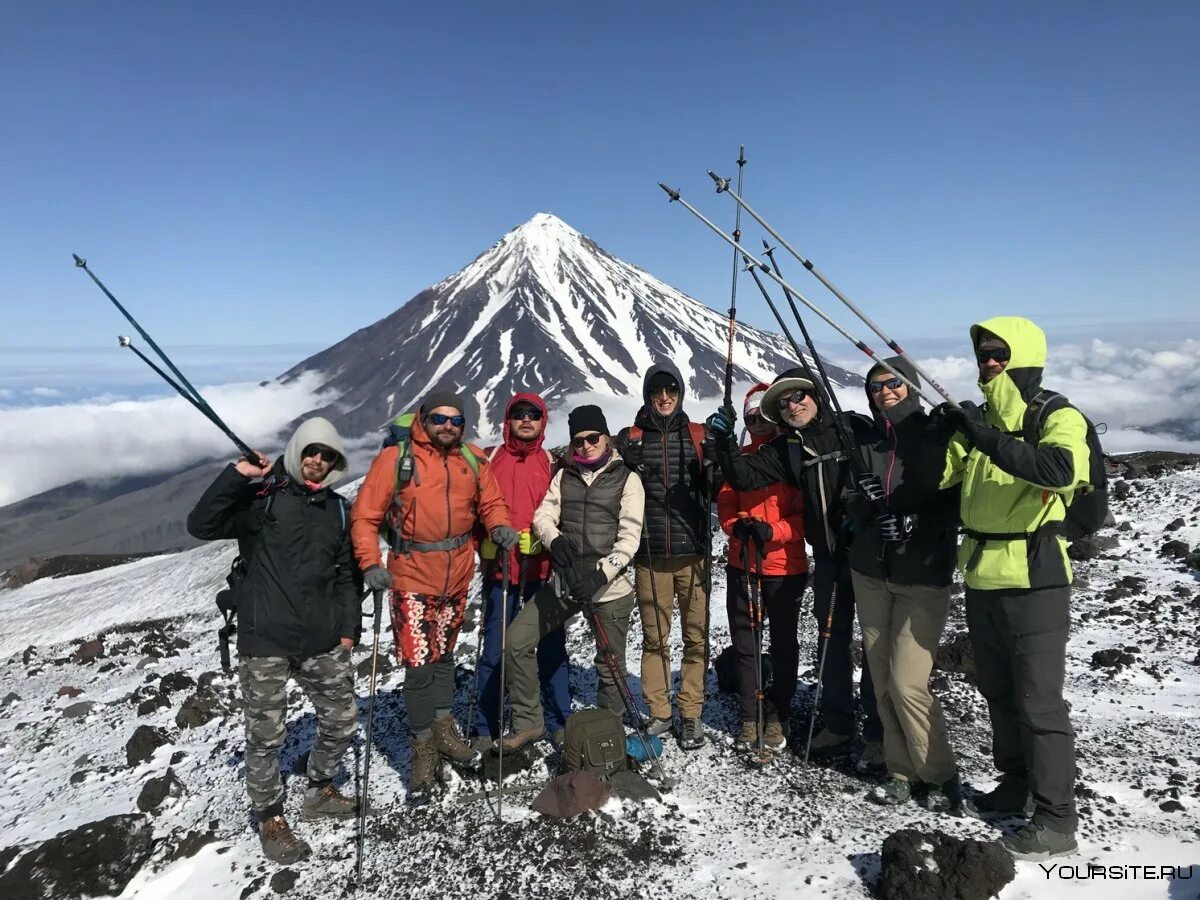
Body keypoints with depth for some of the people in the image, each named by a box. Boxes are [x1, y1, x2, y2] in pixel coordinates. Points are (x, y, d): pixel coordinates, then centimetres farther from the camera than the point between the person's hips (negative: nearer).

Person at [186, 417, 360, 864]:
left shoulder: (334, 506, 11)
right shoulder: (260, 495, -3)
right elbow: (201, 525, -15)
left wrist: (348, 627, 10)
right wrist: (236, 475, -21)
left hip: (322, 641, 5)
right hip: (265, 641, -5)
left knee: (342, 719, 13)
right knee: (266, 736, 3)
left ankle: (319, 791, 38)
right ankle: (270, 818, 26)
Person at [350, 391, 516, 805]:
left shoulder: (473, 461, 1)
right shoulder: (395, 459, -10)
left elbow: (490, 502, 12)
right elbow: (365, 515, -9)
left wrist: (499, 526, -9)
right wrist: (370, 563, -20)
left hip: (457, 577, 4)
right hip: (412, 578, -4)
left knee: (443, 656, 20)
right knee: (418, 666, -2)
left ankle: (444, 729, 37)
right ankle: (424, 750, 17)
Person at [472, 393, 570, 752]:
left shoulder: (553, 463, 8)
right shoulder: (489, 460, 6)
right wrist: (486, 541, -6)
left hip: (543, 568, 1)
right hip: (500, 567, 0)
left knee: (551, 647, 7)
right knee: (494, 650, 6)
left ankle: (558, 722, 22)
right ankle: (486, 729, 18)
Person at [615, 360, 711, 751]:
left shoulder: (699, 436, 7)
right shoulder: (629, 438, 6)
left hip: (693, 552, 0)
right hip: (650, 554, 0)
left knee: (696, 636, 3)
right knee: (654, 637, 8)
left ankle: (691, 714, 16)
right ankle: (658, 714, 20)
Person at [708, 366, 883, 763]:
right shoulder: (785, 449, 5)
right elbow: (744, 477, -1)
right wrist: (724, 442, -13)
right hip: (827, 555, 4)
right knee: (832, 641, 14)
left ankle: (879, 731, 17)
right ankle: (837, 723, 29)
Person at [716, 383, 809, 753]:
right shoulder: (740, 458, 8)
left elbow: (806, 512, -7)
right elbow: (725, 505, 7)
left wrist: (773, 532, -22)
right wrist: (737, 525, -15)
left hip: (785, 567, -3)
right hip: (742, 565, 3)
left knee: (783, 644, 9)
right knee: (744, 643, 9)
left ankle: (777, 716, 24)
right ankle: (750, 717, 22)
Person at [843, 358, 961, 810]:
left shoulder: (937, 436, -4)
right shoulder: (862, 438, 7)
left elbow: (958, 498, -4)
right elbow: (851, 503, 14)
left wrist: (916, 523, -15)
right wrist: (860, 502, -5)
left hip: (923, 575, -4)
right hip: (870, 573, 4)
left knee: (907, 682, -7)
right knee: (883, 681, 7)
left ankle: (941, 777, 13)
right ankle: (902, 771, 22)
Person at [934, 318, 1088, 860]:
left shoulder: (1058, 418, -9)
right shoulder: (978, 421, 10)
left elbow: (1060, 469, -30)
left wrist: (988, 438, -34)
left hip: (1033, 582, -7)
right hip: (982, 580, 7)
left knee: (1038, 702, -1)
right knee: (999, 694, 18)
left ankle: (1056, 820, 12)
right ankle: (1016, 786, 36)